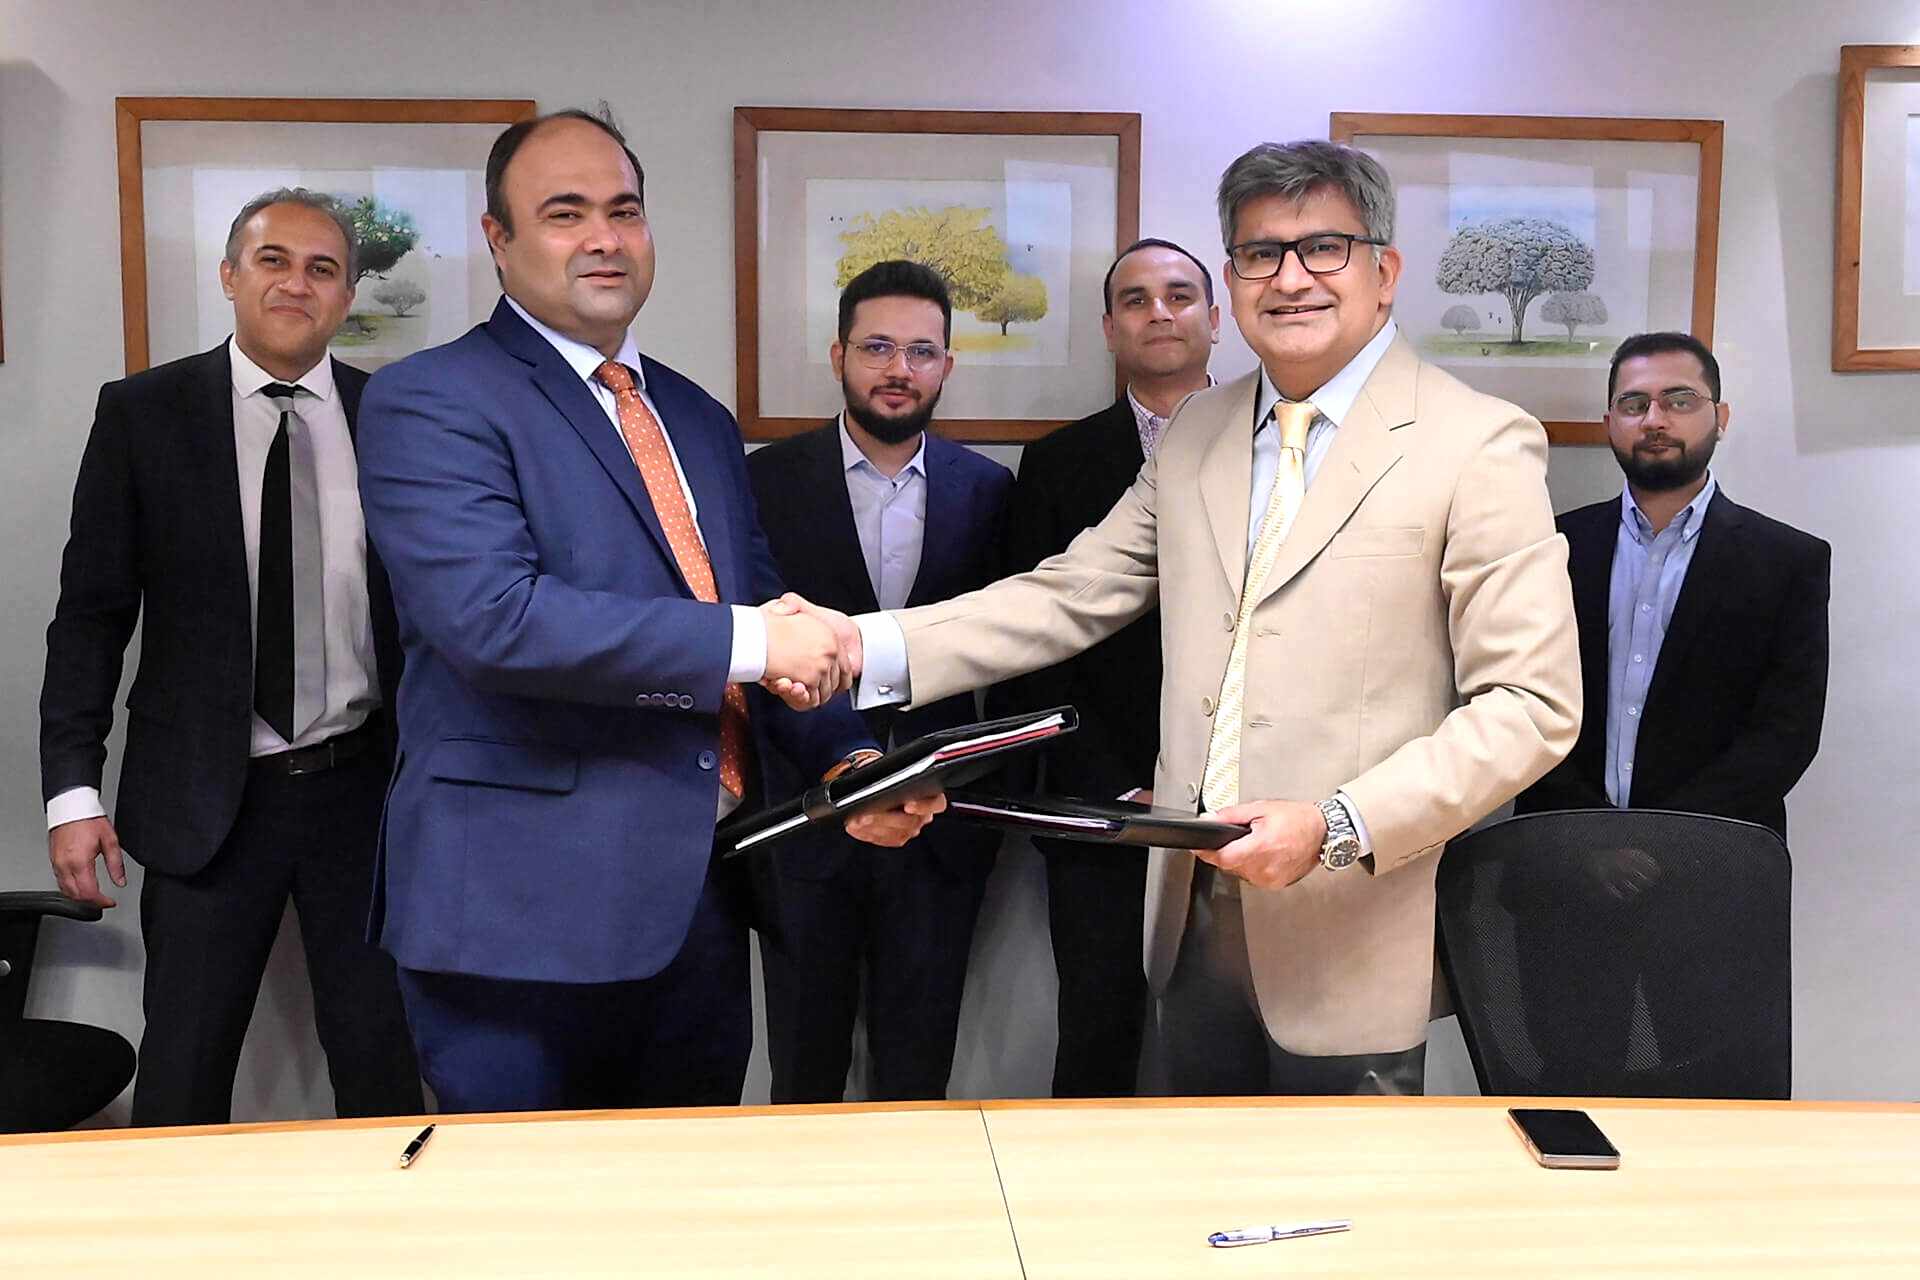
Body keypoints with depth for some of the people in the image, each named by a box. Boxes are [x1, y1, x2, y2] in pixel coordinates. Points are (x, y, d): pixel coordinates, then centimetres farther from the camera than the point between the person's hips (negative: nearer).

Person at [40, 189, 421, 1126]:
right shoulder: (141, 414, -1)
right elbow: (90, 611, 0)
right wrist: (71, 788, -6)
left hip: (362, 787, 1)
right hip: (206, 797, -1)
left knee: (382, 1063, 10)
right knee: (182, 1072, 8)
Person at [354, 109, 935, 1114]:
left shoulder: (699, 419, 15)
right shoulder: (430, 401, -7)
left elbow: (766, 615, 17)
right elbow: (493, 616, -22)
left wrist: (845, 759, 0)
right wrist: (743, 640, -20)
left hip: (701, 905, 7)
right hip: (525, 912, -6)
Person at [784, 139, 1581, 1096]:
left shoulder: (1480, 444, -9)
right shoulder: (1194, 437, 9)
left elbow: (1533, 704, -12)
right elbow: (1071, 595, 7)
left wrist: (1337, 827, -22)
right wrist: (872, 648, -6)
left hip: (1349, 940, -5)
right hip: (1193, 918, 5)